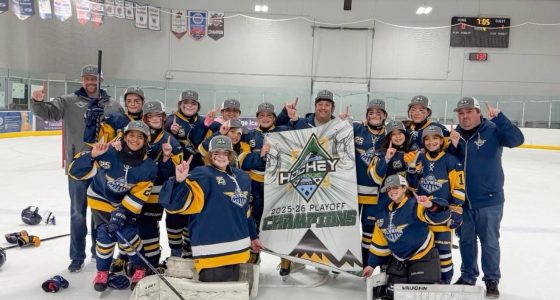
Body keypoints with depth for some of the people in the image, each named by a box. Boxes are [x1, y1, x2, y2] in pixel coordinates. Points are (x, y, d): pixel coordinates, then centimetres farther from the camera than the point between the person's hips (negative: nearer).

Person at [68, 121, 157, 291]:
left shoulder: (148, 167, -21)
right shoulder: (107, 153, -28)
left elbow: (137, 196, -17)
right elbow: (76, 171, -25)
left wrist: (122, 213, -27)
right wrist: (91, 155, -42)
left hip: (126, 204, 0)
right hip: (101, 199, 0)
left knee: (127, 235, -13)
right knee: (105, 235, -11)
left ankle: (140, 269, 13)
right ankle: (102, 271, 16)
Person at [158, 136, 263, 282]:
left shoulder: (242, 177, 16)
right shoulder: (203, 175, -7)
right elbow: (183, 202, -22)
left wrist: (253, 236, 29)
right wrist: (180, 182, -40)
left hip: (237, 251, 8)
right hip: (213, 252, -7)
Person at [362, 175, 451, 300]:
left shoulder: (415, 205, -16)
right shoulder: (385, 215, 5)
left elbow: (439, 216, -34)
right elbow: (380, 243, 12)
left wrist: (430, 205, -55)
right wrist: (372, 264, 12)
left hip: (422, 258, -6)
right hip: (399, 260, 6)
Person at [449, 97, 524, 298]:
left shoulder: (492, 130, -9)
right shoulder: (455, 134, 3)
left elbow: (517, 139, -25)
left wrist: (499, 118, -33)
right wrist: (453, 146, -16)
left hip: (488, 200, -4)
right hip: (462, 200, 4)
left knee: (489, 242, 8)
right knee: (466, 240, 17)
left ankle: (492, 280, 25)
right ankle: (468, 276, 33)